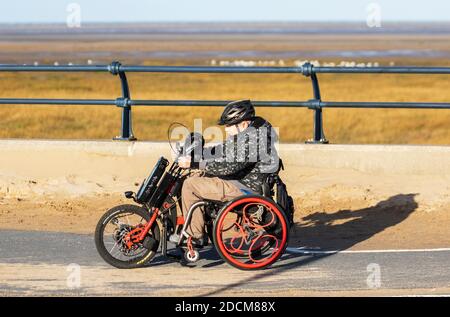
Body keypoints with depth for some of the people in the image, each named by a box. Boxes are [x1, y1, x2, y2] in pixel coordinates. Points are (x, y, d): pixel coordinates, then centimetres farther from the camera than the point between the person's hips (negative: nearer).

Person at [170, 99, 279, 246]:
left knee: (190, 184, -11)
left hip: (244, 189, -11)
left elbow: (228, 166, -28)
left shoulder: (252, 139, -23)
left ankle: (195, 235, -3)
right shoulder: (244, 134, 10)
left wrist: (194, 164, -26)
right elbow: (221, 151, 17)